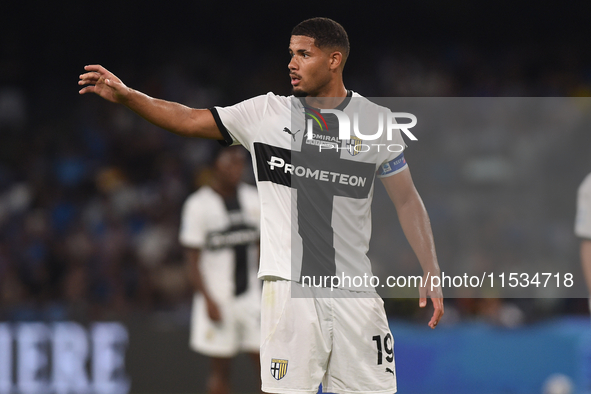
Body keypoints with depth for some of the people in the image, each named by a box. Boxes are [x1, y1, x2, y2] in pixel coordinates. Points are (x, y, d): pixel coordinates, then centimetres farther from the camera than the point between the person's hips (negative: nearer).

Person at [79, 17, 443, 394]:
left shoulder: (376, 121, 5)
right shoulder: (267, 113, 4)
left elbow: (407, 200, 10)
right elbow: (189, 120, 1)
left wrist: (432, 273, 4)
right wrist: (126, 95, -11)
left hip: (354, 292, 1)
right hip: (289, 286, -1)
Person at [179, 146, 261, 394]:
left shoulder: (254, 199, 7)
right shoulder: (199, 204, -7)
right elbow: (192, 260, -7)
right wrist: (208, 300, -14)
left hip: (251, 296, 4)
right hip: (217, 298, -4)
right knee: (220, 369, 2)